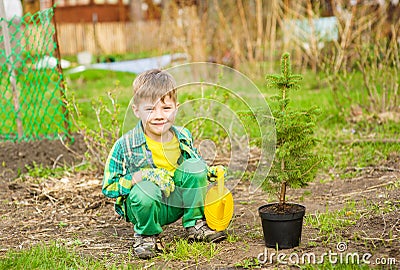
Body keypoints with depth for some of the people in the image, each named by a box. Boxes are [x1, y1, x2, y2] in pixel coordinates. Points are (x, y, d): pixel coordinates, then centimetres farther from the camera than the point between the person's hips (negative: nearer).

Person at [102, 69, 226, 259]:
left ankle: (194, 224, 3)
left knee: (195, 165, -16)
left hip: (178, 203, 4)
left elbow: (194, 168, 17)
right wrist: (144, 175, -27)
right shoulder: (125, 145, -16)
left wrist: (210, 171, -5)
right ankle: (146, 234, -3)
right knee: (145, 190, -37)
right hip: (145, 207, -4)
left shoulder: (183, 137, -2)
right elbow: (108, 186, -16)